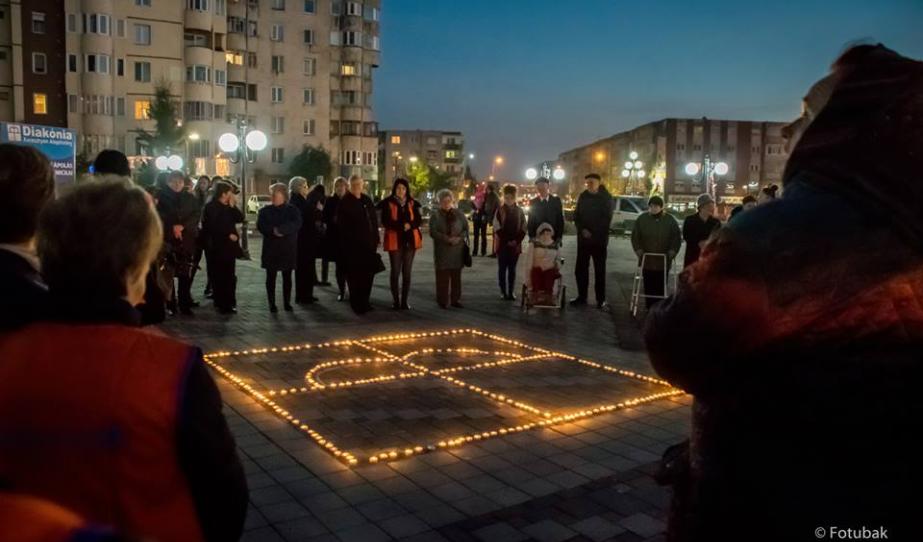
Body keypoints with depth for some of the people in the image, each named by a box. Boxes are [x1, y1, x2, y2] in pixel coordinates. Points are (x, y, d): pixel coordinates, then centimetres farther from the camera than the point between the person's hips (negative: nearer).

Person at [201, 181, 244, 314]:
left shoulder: (228, 207, 14)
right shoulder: (211, 207, -6)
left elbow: (240, 218, 4)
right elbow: (213, 226, -14)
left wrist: (233, 206, -4)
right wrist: (228, 235, -14)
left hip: (229, 245, 7)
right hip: (217, 246, -7)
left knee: (229, 276, 7)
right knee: (219, 276, -3)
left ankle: (229, 303, 14)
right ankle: (222, 304, 1)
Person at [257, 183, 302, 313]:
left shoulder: (292, 210, 2)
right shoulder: (265, 211, 6)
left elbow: (296, 224, -16)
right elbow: (261, 226, -8)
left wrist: (280, 229, -25)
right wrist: (274, 231, -24)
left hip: (288, 249, 0)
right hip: (270, 249, 1)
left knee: (287, 277, 6)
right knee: (270, 277, 2)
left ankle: (287, 303, 14)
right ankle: (272, 304, 8)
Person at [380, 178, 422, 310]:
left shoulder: (412, 203, 9)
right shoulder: (388, 203, -2)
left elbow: (418, 220, 4)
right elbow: (385, 222, -9)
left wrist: (409, 225, -16)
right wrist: (401, 226, -21)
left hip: (410, 240, 3)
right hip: (395, 241, -3)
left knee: (407, 272, 5)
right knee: (395, 271, 0)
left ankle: (404, 301, 11)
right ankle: (396, 301, 6)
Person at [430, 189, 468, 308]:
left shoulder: (459, 214, 9)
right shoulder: (435, 216, 2)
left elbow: (466, 229, 6)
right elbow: (433, 232, -7)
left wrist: (459, 238, -13)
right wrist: (447, 239, -18)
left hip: (457, 250, 2)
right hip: (442, 250, -2)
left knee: (456, 276, 6)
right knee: (443, 276, -2)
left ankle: (455, 300, 15)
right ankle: (443, 301, 5)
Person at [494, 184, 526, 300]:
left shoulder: (519, 211, 5)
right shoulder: (500, 210, -2)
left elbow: (523, 229, 4)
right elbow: (497, 229, -6)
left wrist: (516, 240, -9)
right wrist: (507, 241, -11)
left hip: (515, 245, 2)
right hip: (502, 244, -2)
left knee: (512, 269, 6)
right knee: (502, 268, 3)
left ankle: (511, 292, 11)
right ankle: (503, 291, 9)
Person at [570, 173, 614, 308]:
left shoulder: (606, 198, -1)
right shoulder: (582, 197, 8)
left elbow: (607, 219, -5)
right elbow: (576, 216, 7)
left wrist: (592, 232, -12)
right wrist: (582, 230, -10)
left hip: (599, 239, -3)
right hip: (583, 239, 3)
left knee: (599, 270, 1)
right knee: (580, 268, 2)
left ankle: (601, 299, 7)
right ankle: (582, 296, 13)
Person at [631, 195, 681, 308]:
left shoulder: (670, 220, 2)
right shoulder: (642, 219, 3)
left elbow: (677, 238, 6)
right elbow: (635, 237, 8)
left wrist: (672, 252, -5)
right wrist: (639, 250, -2)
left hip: (663, 261, -1)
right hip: (647, 260, 1)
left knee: (661, 288, 0)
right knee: (648, 287, 2)